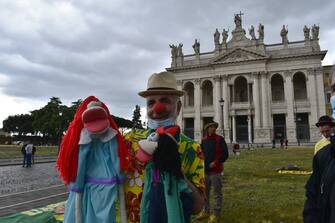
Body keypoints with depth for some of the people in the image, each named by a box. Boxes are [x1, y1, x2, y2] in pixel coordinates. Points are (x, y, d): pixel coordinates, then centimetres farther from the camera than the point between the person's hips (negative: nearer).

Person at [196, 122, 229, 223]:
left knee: (217, 193, 2)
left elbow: (225, 154, -6)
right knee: (204, 192, 15)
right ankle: (206, 211, 31)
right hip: (205, 170, 5)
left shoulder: (220, 139, -4)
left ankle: (216, 214, 13)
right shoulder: (204, 140, 8)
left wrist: (215, 162, -17)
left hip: (216, 170, -5)